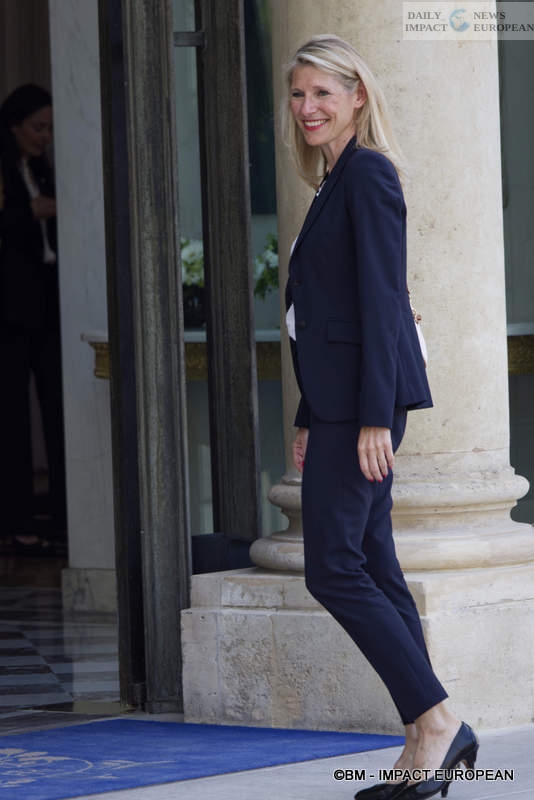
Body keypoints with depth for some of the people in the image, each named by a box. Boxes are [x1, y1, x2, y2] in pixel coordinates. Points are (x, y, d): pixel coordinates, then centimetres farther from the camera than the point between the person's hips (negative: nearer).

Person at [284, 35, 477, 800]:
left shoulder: (368, 174, -11)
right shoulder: (336, 183, 18)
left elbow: (382, 298, -17)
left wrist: (374, 416, -21)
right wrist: (310, 419, 21)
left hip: (367, 392, -10)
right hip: (338, 399, 10)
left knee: (335, 568, -11)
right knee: (370, 569, 8)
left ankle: (435, 716, -7)